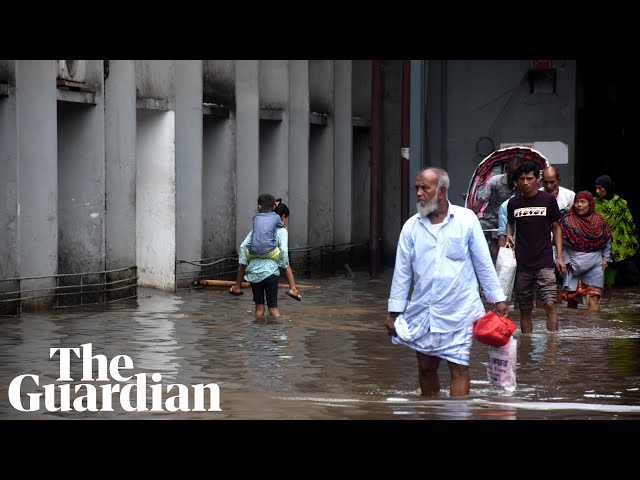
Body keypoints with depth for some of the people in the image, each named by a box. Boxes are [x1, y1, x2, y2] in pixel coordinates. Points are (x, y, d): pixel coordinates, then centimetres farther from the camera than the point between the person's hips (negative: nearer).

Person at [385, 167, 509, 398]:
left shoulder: (466, 219, -2)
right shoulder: (411, 227, 4)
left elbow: (484, 264, 2)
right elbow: (402, 272, 7)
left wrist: (498, 299, 2)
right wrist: (394, 311, 6)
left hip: (459, 311, -3)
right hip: (422, 311, 3)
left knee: (459, 368, -5)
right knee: (426, 368, 9)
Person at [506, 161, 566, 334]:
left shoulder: (548, 200, 2)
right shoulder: (514, 203, 8)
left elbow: (556, 228, 8)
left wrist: (560, 257, 2)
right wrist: (509, 236, 0)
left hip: (544, 262, -3)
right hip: (521, 264, 3)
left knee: (550, 303, -16)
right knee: (524, 309, 6)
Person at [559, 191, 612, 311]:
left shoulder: (599, 220, 8)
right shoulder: (567, 221, 0)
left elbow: (607, 242, 15)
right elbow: (562, 244, -1)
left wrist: (605, 259, 6)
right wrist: (567, 261, -8)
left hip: (595, 265, 1)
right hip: (574, 264, -1)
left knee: (594, 297, -11)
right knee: (571, 298, 2)